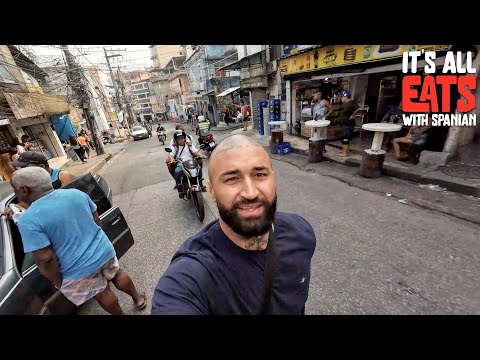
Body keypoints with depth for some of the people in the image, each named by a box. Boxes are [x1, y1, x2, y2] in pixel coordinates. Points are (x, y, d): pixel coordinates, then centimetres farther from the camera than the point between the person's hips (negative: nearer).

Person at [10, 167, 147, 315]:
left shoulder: (28, 220, -20)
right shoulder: (76, 193, -6)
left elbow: (46, 259, -21)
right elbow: (97, 221, 3)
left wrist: (58, 283, -5)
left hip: (79, 270, -4)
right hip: (104, 250, 4)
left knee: (103, 294, 19)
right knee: (117, 275, 27)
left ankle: (120, 313, 41)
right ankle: (138, 299, 45)